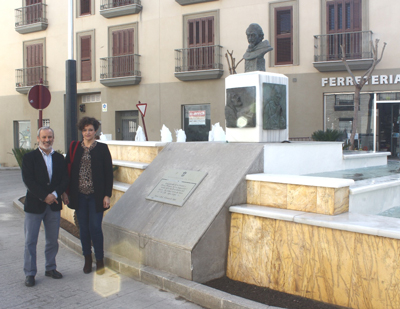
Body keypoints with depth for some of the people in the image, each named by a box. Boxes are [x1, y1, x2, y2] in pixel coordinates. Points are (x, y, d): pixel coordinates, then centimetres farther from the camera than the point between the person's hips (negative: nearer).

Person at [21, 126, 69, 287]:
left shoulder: (59, 158, 8)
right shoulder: (29, 157, -3)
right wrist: (44, 196, -18)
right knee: (30, 241, 3)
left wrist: (54, 194, -15)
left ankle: (50, 268, 27)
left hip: (54, 204, 3)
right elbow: (28, 181, -12)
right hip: (34, 205, -3)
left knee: (53, 240, 11)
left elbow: (65, 180, 2)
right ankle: (30, 274, 13)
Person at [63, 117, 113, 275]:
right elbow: (68, 171, 7)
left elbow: (108, 173, -2)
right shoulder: (74, 148, 6)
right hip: (79, 195, 3)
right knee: (83, 228, 9)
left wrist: (107, 195, -7)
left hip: (96, 196, -2)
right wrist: (66, 193, 3)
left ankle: (99, 260, 14)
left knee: (95, 227, -3)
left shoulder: (102, 148, -1)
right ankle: (87, 259, 24)